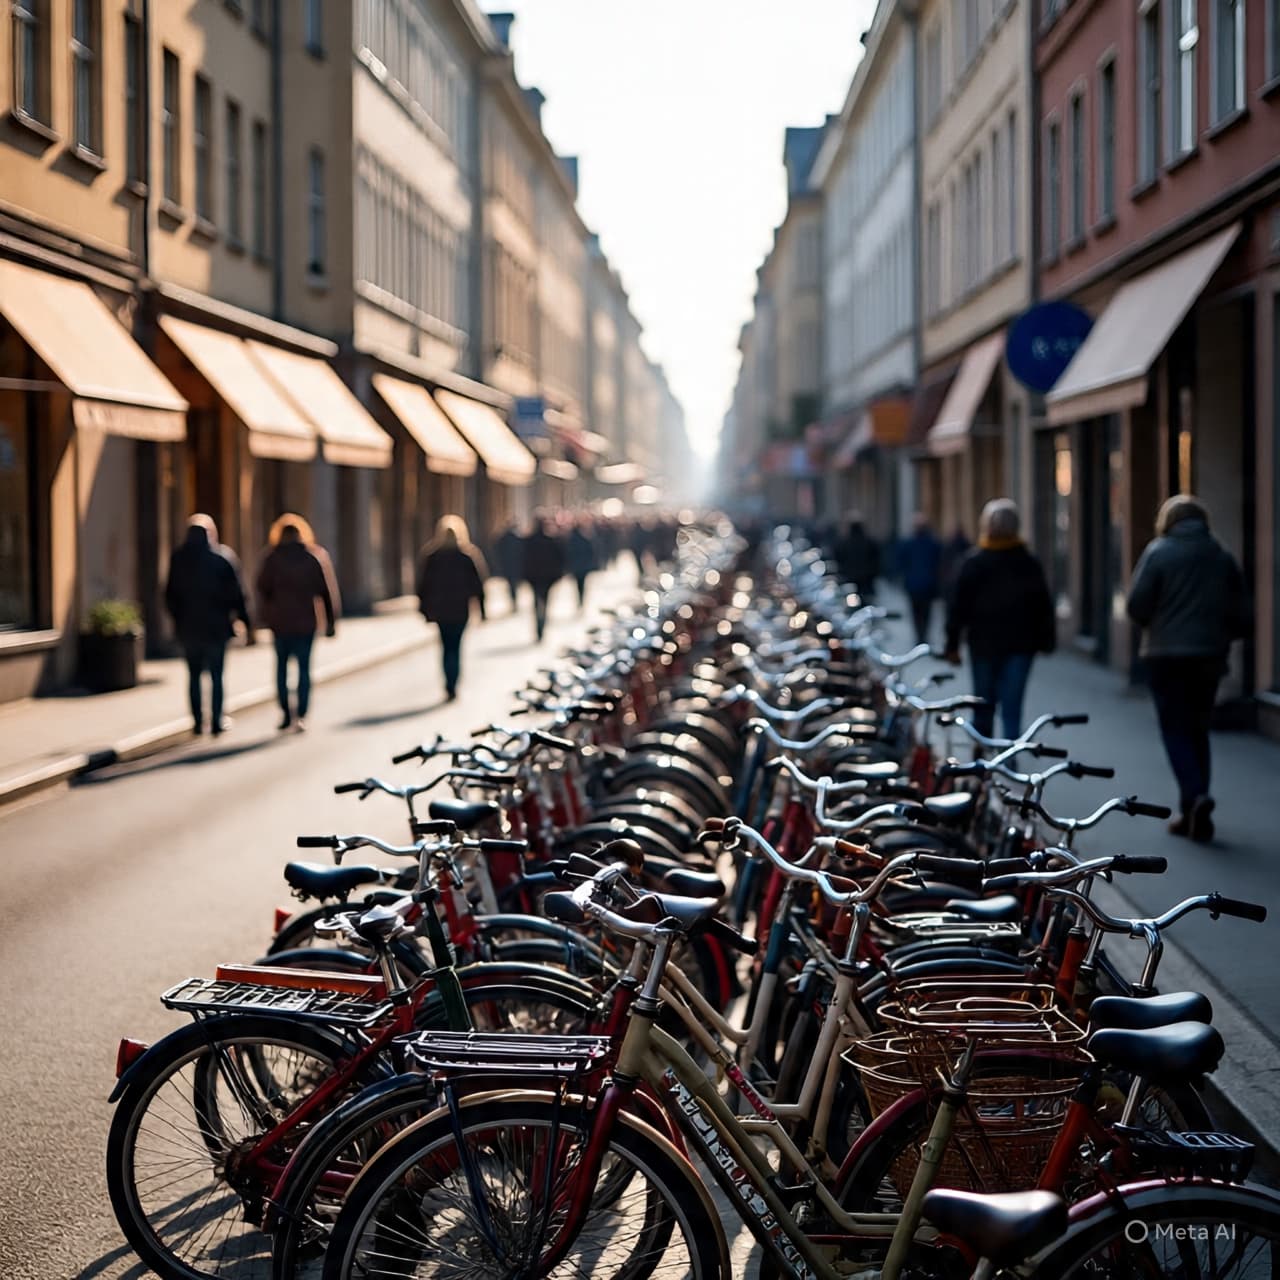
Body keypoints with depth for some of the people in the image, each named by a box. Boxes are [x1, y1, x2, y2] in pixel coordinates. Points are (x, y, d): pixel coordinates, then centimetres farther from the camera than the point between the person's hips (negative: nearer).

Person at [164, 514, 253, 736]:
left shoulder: (177, 560, -2)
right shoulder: (221, 560, -10)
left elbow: (170, 595, 5)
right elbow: (235, 595, -7)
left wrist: (177, 619, 18)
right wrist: (246, 624, 0)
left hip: (188, 627, 2)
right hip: (216, 626, -2)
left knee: (194, 674, 11)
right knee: (216, 675, 5)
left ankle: (197, 722, 9)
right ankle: (216, 722, 3)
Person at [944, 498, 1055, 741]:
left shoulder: (974, 563, -5)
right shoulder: (1030, 564, 2)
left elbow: (959, 606, -5)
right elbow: (1044, 606, 5)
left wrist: (952, 644, -1)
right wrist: (1046, 641, 13)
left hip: (984, 644, -1)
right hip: (1021, 645, 1)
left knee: (984, 705, 11)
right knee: (1012, 707, -2)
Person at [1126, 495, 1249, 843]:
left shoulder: (1159, 551, -6)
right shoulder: (1222, 555, 7)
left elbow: (1137, 605, -9)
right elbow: (1241, 612, 7)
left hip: (1167, 657, -4)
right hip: (1210, 657, 4)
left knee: (1176, 730, 2)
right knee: (1198, 730, 14)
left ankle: (1195, 796, -20)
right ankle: (1194, 814, 13)